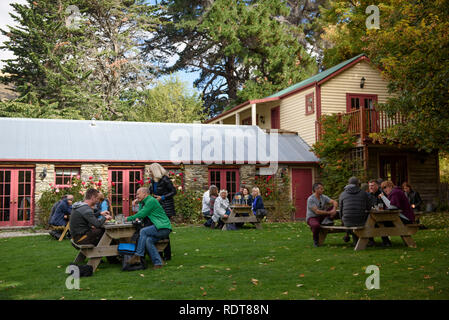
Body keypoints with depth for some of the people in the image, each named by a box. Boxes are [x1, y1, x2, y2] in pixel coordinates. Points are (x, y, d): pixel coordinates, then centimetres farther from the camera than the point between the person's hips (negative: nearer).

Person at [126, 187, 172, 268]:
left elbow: (142, 214, -13)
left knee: (143, 231, -19)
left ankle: (138, 256, -16)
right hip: (162, 228, 9)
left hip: (163, 228, -9)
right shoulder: (143, 203, 24)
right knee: (148, 240, -14)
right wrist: (137, 218, 2)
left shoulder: (151, 201, -8)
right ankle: (157, 263, -16)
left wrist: (129, 218, -2)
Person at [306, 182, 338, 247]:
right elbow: (317, 211, -26)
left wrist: (334, 209, -31)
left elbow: (335, 202, -10)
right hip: (312, 218, -5)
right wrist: (329, 212, -26)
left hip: (321, 217, 5)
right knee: (316, 225, -40)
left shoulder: (324, 197, 0)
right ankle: (315, 240, -14)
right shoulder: (310, 199, -19)